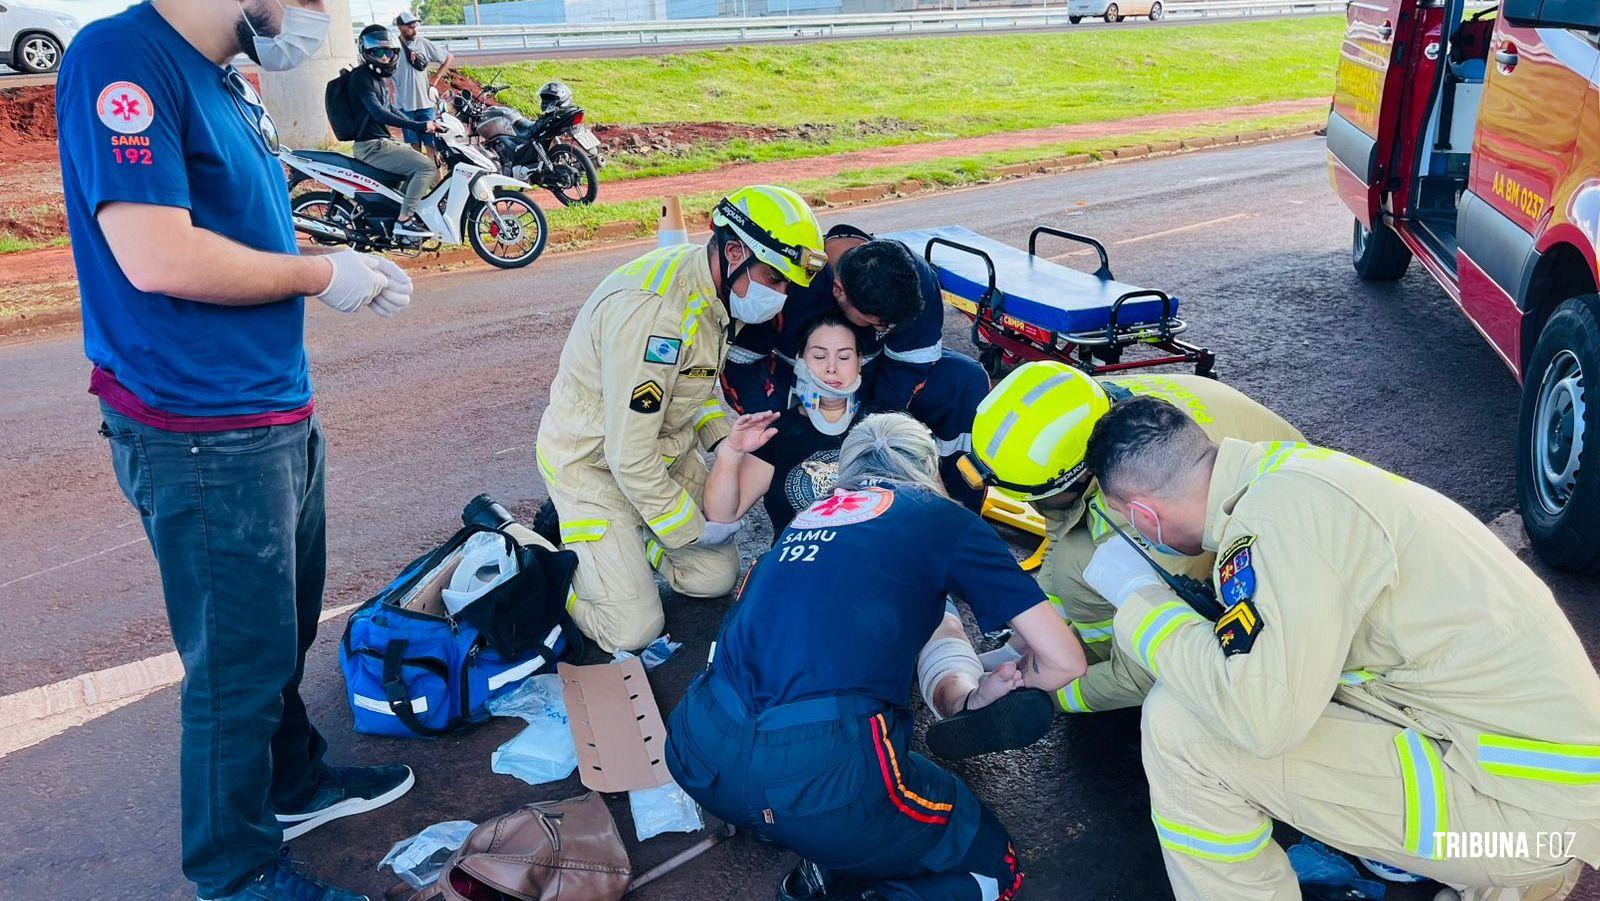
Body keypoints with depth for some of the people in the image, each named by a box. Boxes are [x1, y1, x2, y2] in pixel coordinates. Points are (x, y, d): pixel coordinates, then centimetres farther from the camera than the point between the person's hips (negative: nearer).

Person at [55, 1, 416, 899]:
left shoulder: (229, 85, 13)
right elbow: (156, 257, -25)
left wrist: (351, 270, 5)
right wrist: (322, 274, -13)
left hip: (281, 419, 9)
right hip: (204, 436, -9)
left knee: (286, 632, 23)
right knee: (239, 659, 5)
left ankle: (293, 782, 44)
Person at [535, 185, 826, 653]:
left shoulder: (715, 289, -5)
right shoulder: (652, 306, -34)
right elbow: (630, 457, -30)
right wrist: (696, 529, -17)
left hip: (667, 447, 8)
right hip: (594, 461, -8)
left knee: (717, 577, 7)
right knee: (632, 630, -9)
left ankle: (623, 527, 23)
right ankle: (563, 537, 13)